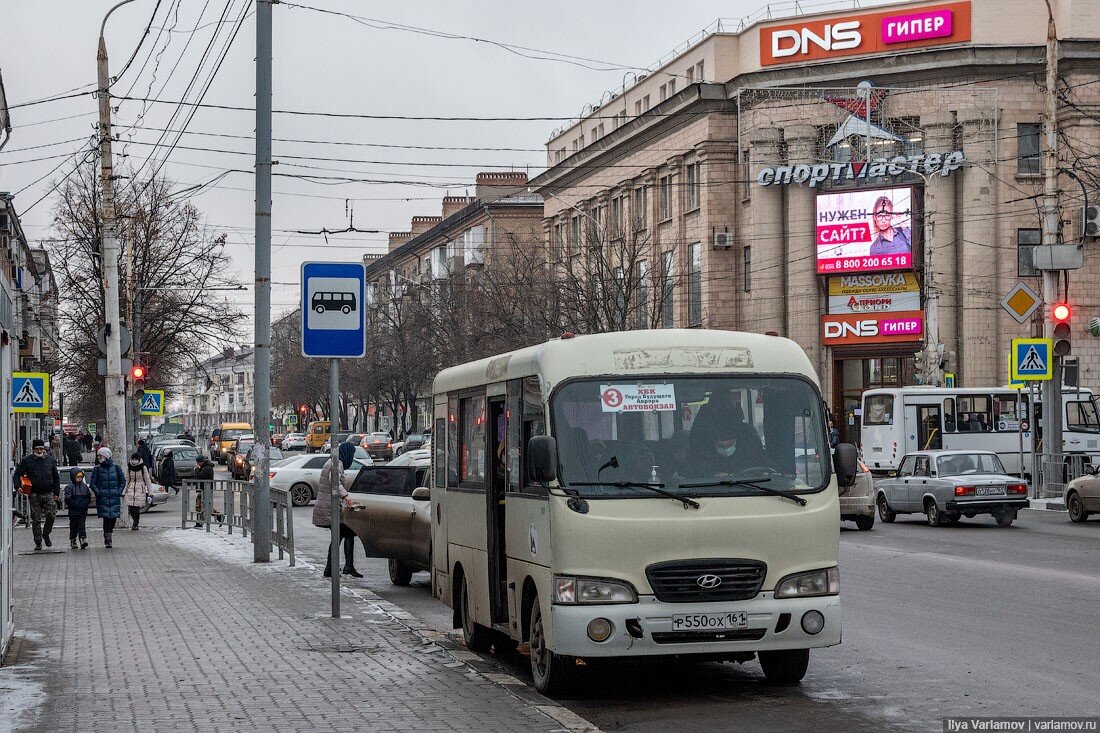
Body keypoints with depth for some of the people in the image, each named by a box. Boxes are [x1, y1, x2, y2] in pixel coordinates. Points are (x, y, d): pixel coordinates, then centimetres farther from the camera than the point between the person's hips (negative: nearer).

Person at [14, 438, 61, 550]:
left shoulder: (50, 459, 10)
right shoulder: (26, 460, 4)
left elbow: (56, 477, 15)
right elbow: (17, 474, 4)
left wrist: (56, 493, 9)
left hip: (48, 494, 1)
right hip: (34, 494, -1)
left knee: (51, 515, -10)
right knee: (36, 519, 1)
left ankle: (46, 534, 14)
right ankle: (38, 542, 10)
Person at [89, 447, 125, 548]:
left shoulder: (116, 467, 5)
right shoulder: (97, 469, 3)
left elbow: (123, 481, 9)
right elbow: (93, 484, 3)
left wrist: (119, 492, -3)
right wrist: (98, 493, -11)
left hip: (115, 497, 1)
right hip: (103, 498, -1)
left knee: (114, 517, 1)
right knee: (106, 518, -8)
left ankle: (109, 533, 26)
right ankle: (107, 540, -4)